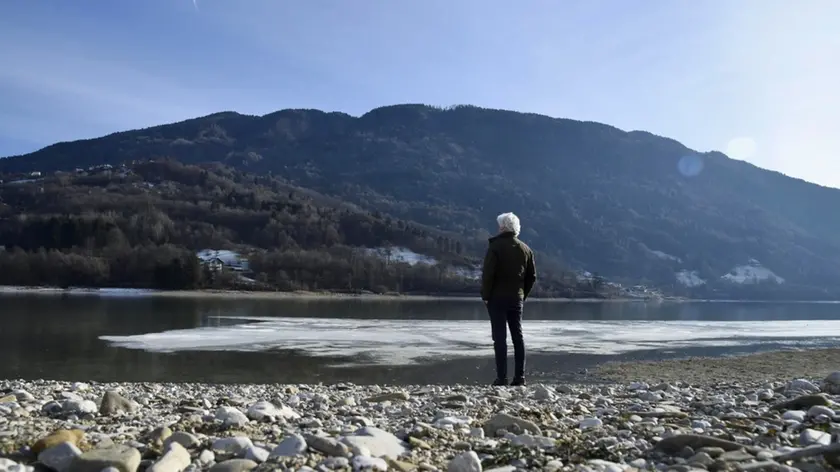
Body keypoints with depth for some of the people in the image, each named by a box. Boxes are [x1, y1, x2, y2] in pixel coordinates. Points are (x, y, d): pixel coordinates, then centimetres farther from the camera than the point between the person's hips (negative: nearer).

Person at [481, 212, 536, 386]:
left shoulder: (495, 246, -9)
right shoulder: (526, 249, 9)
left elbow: (487, 274, -14)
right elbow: (532, 276, 11)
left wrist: (485, 295, -5)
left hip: (497, 298, -5)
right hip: (517, 299, 5)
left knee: (500, 338, -4)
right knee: (518, 337, 10)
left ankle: (502, 378, -5)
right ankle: (520, 377, 10)